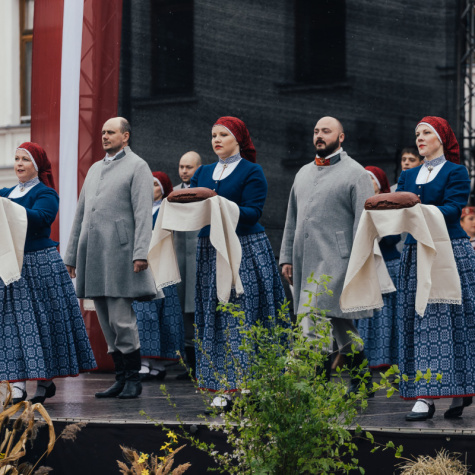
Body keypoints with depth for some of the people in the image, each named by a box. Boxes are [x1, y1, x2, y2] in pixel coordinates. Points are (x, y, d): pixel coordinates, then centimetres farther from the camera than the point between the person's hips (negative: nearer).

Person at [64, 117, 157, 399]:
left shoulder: (137, 167, 0)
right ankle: (121, 378, 12)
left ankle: (134, 380, -1)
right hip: (93, 254, 7)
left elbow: (144, 214, -9)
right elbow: (81, 214, 23)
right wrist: (72, 254, 19)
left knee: (122, 319, -10)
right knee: (107, 323, 7)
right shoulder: (95, 169, 22)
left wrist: (141, 253, -18)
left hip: (119, 252, -7)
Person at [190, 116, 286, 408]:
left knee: (244, 317, -8)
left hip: (244, 249, -5)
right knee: (214, 317, 2)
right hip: (210, 250, 5)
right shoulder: (203, 173, 17)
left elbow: (253, 213, -11)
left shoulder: (251, 172, -1)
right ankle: (224, 388, 4)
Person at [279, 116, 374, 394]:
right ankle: (362, 379, 21)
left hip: (336, 260, -7)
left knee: (315, 323, -17)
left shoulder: (356, 174, -2)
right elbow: (293, 219, 23)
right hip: (307, 261, 7)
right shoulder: (304, 173, 18)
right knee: (340, 324, 12)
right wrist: (287, 257, 16)